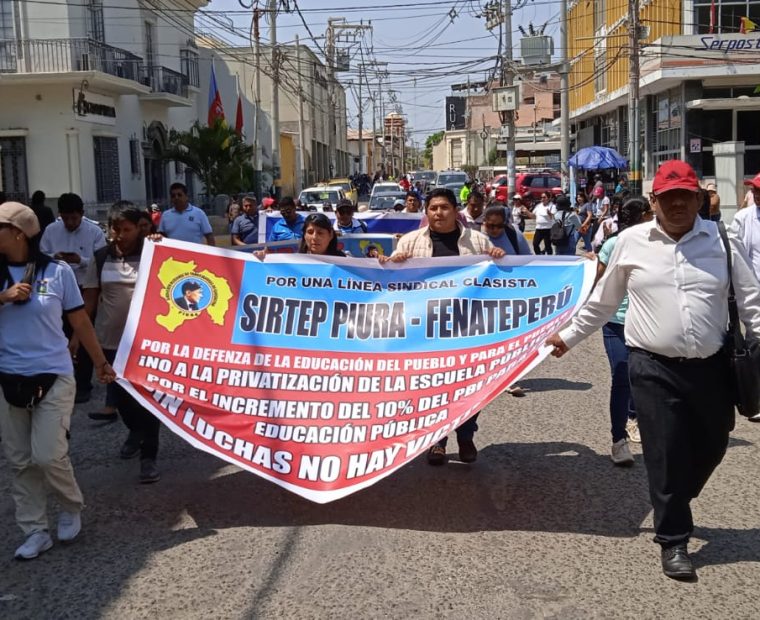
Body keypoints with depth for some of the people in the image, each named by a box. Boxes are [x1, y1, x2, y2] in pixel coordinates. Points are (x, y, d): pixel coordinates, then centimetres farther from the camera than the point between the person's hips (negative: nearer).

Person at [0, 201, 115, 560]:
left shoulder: (58, 271, -6)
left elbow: (80, 322, 2)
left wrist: (101, 362, 6)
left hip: (52, 378, -3)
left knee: (48, 456, -7)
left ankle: (71, 508, 22)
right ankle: (35, 532, 20)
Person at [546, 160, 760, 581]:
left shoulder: (721, 240, 2)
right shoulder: (631, 241, 0)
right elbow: (603, 301, 11)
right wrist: (569, 336, 14)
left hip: (711, 365, 3)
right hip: (654, 367, -2)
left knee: (711, 447, 15)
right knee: (666, 454, 1)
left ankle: (672, 507, 43)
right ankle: (673, 539, 18)